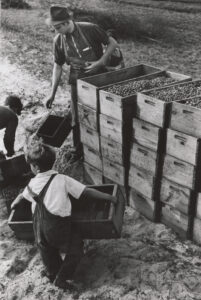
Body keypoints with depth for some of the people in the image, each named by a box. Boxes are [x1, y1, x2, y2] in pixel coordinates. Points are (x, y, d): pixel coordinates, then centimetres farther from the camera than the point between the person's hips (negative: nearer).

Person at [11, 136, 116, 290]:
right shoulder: (63, 180, -12)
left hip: (39, 225, 5)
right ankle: (61, 277, 13)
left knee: (48, 251, 27)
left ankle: (53, 274, 47)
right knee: (76, 248, 14)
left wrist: (14, 203, 46)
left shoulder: (33, 184, 0)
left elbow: (23, 195, 22)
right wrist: (109, 197, -3)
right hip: (59, 225, -4)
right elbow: (87, 192, -13)